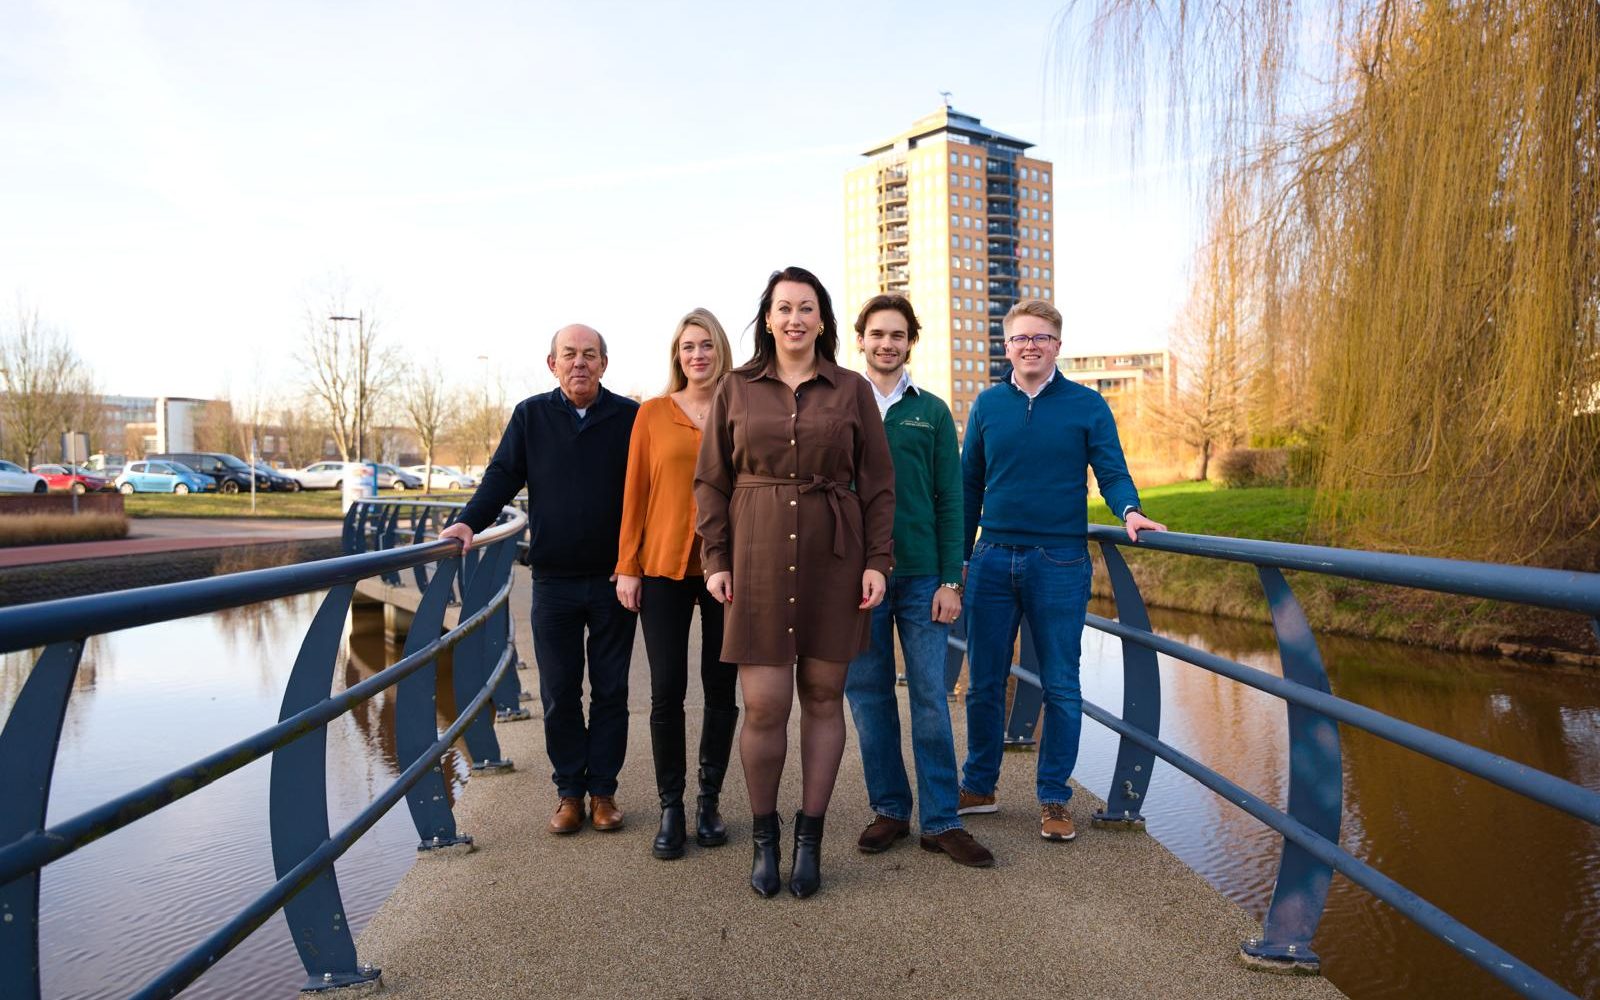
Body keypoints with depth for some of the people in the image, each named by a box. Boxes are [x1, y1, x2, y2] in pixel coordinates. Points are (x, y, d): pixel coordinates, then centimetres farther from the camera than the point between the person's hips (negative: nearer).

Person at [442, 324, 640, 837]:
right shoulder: (531, 415, 5)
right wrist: (469, 522, -13)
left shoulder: (629, 416, 0)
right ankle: (570, 792, 20)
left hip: (614, 579, -1)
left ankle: (603, 790, 20)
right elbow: (502, 476, 4)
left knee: (610, 691, 8)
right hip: (553, 579, 1)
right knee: (559, 693, 7)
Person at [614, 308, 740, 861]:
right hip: (664, 566, 0)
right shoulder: (652, 413, 4)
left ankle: (709, 802, 24)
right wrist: (627, 566, 0)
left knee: (721, 689, 8)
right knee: (666, 691, 2)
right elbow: (635, 493, 4)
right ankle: (670, 807, 16)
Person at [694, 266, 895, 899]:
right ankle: (763, 834, 19)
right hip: (758, 560, 0)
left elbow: (877, 483, 5)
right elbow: (711, 481, 6)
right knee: (763, 704, -3)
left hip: (833, 559, 1)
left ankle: (810, 836, 20)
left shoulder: (852, 391, 5)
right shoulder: (736, 389, 6)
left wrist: (877, 560, -3)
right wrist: (716, 559, -1)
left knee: (823, 697, 6)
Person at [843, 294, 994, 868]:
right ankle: (889, 809, 22)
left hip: (922, 578, 0)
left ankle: (940, 820, 13)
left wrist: (950, 581, -4)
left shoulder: (932, 412, 6)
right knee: (868, 696, 8)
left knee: (930, 697, 3)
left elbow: (950, 501, 3)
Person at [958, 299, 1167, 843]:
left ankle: (1053, 799, 19)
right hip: (993, 559, 2)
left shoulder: (1087, 405, 2)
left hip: (1060, 563, -2)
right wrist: (959, 558, 9)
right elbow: (969, 484, 12)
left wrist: (1129, 510, -23)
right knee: (983, 682, 10)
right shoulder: (987, 405, 8)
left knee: (1061, 688, 5)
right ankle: (978, 785, 26)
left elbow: (1112, 472, -1)